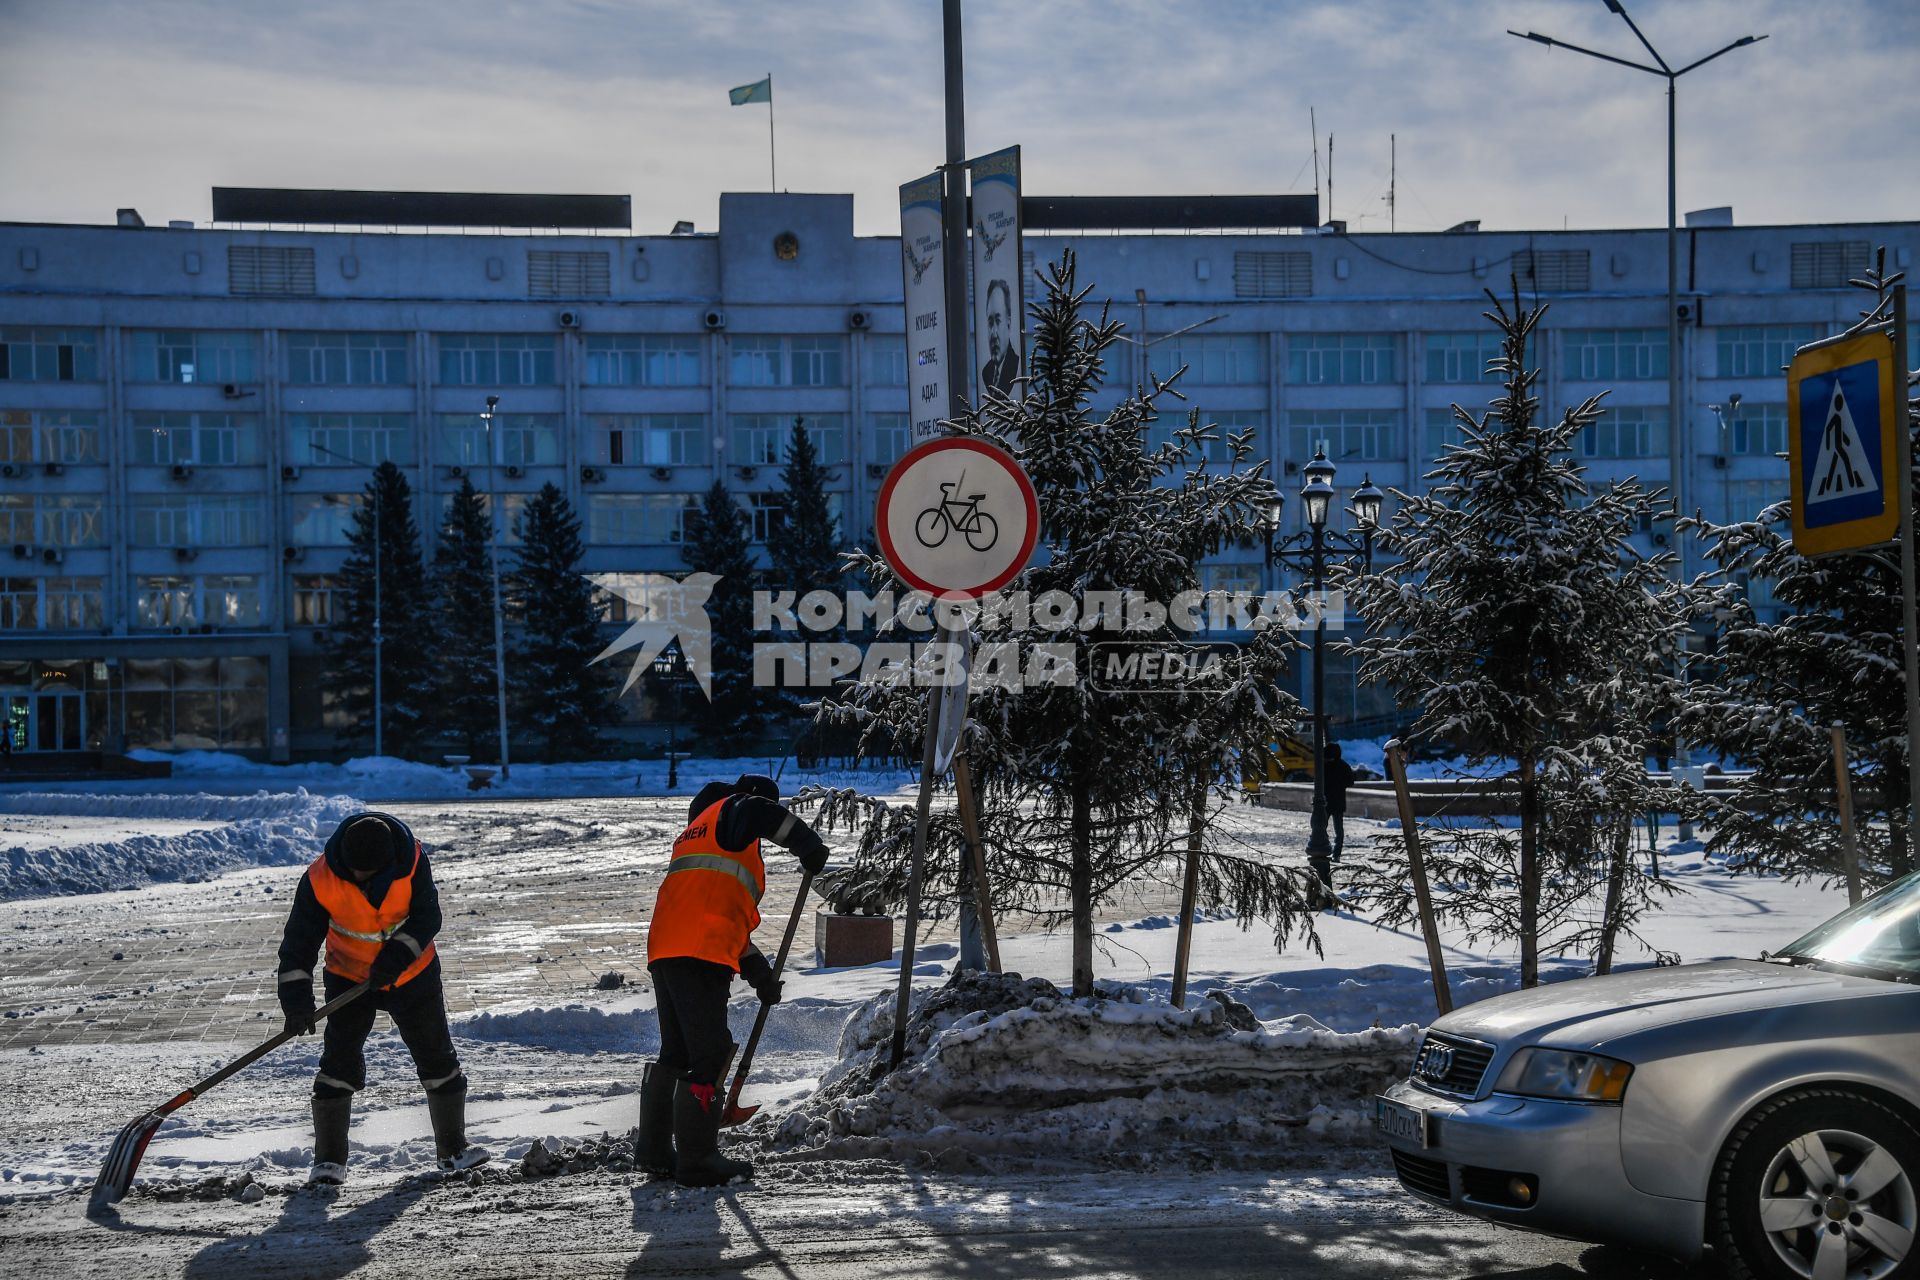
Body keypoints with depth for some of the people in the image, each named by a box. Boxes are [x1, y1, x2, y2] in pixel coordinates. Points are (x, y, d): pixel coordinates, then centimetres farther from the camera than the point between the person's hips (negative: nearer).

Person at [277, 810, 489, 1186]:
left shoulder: (411, 860, -23)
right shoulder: (320, 880, -25)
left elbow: (427, 916, -18)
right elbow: (300, 940, -21)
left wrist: (396, 957, -31)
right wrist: (296, 999, -30)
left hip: (413, 975, 1)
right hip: (349, 979, -1)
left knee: (438, 1059, 7)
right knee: (339, 1063, -9)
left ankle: (453, 1148, 23)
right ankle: (329, 1161, 2)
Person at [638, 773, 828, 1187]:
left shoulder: (696, 833, 34)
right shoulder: (729, 811, 5)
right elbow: (759, 812, -22)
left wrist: (758, 970, 27)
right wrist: (808, 845, -9)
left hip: (666, 953, 10)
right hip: (698, 954, -10)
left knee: (676, 1051, 20)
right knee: (708, 1053, -7)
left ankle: (654, 1149, 27)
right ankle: (697, 1160, -7)